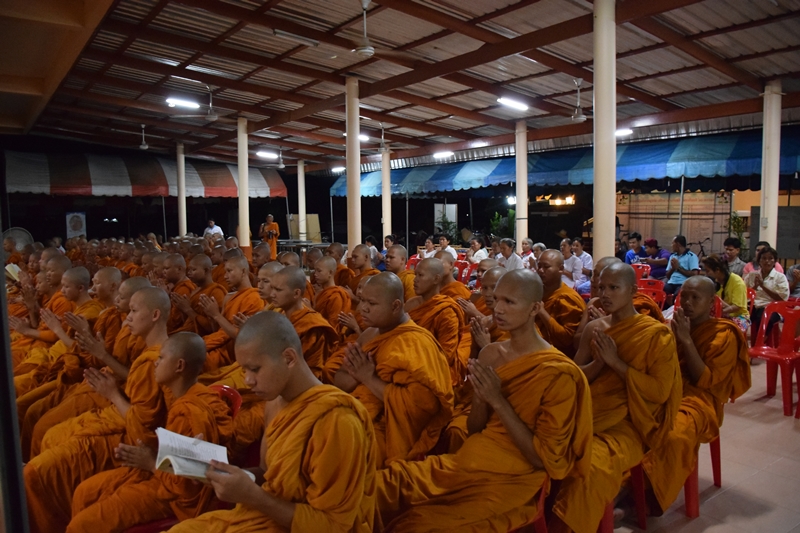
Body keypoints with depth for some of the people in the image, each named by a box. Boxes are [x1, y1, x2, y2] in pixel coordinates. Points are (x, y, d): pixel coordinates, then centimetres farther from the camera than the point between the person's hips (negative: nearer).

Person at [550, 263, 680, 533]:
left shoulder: (657, 334, -4)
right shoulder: (594, 328, 9)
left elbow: (660, 391, -10)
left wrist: (616, 362, -15)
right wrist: (599, 362, -10)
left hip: (627, 422, -4)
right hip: (588, 412, 5)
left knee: (591, 465, -31)